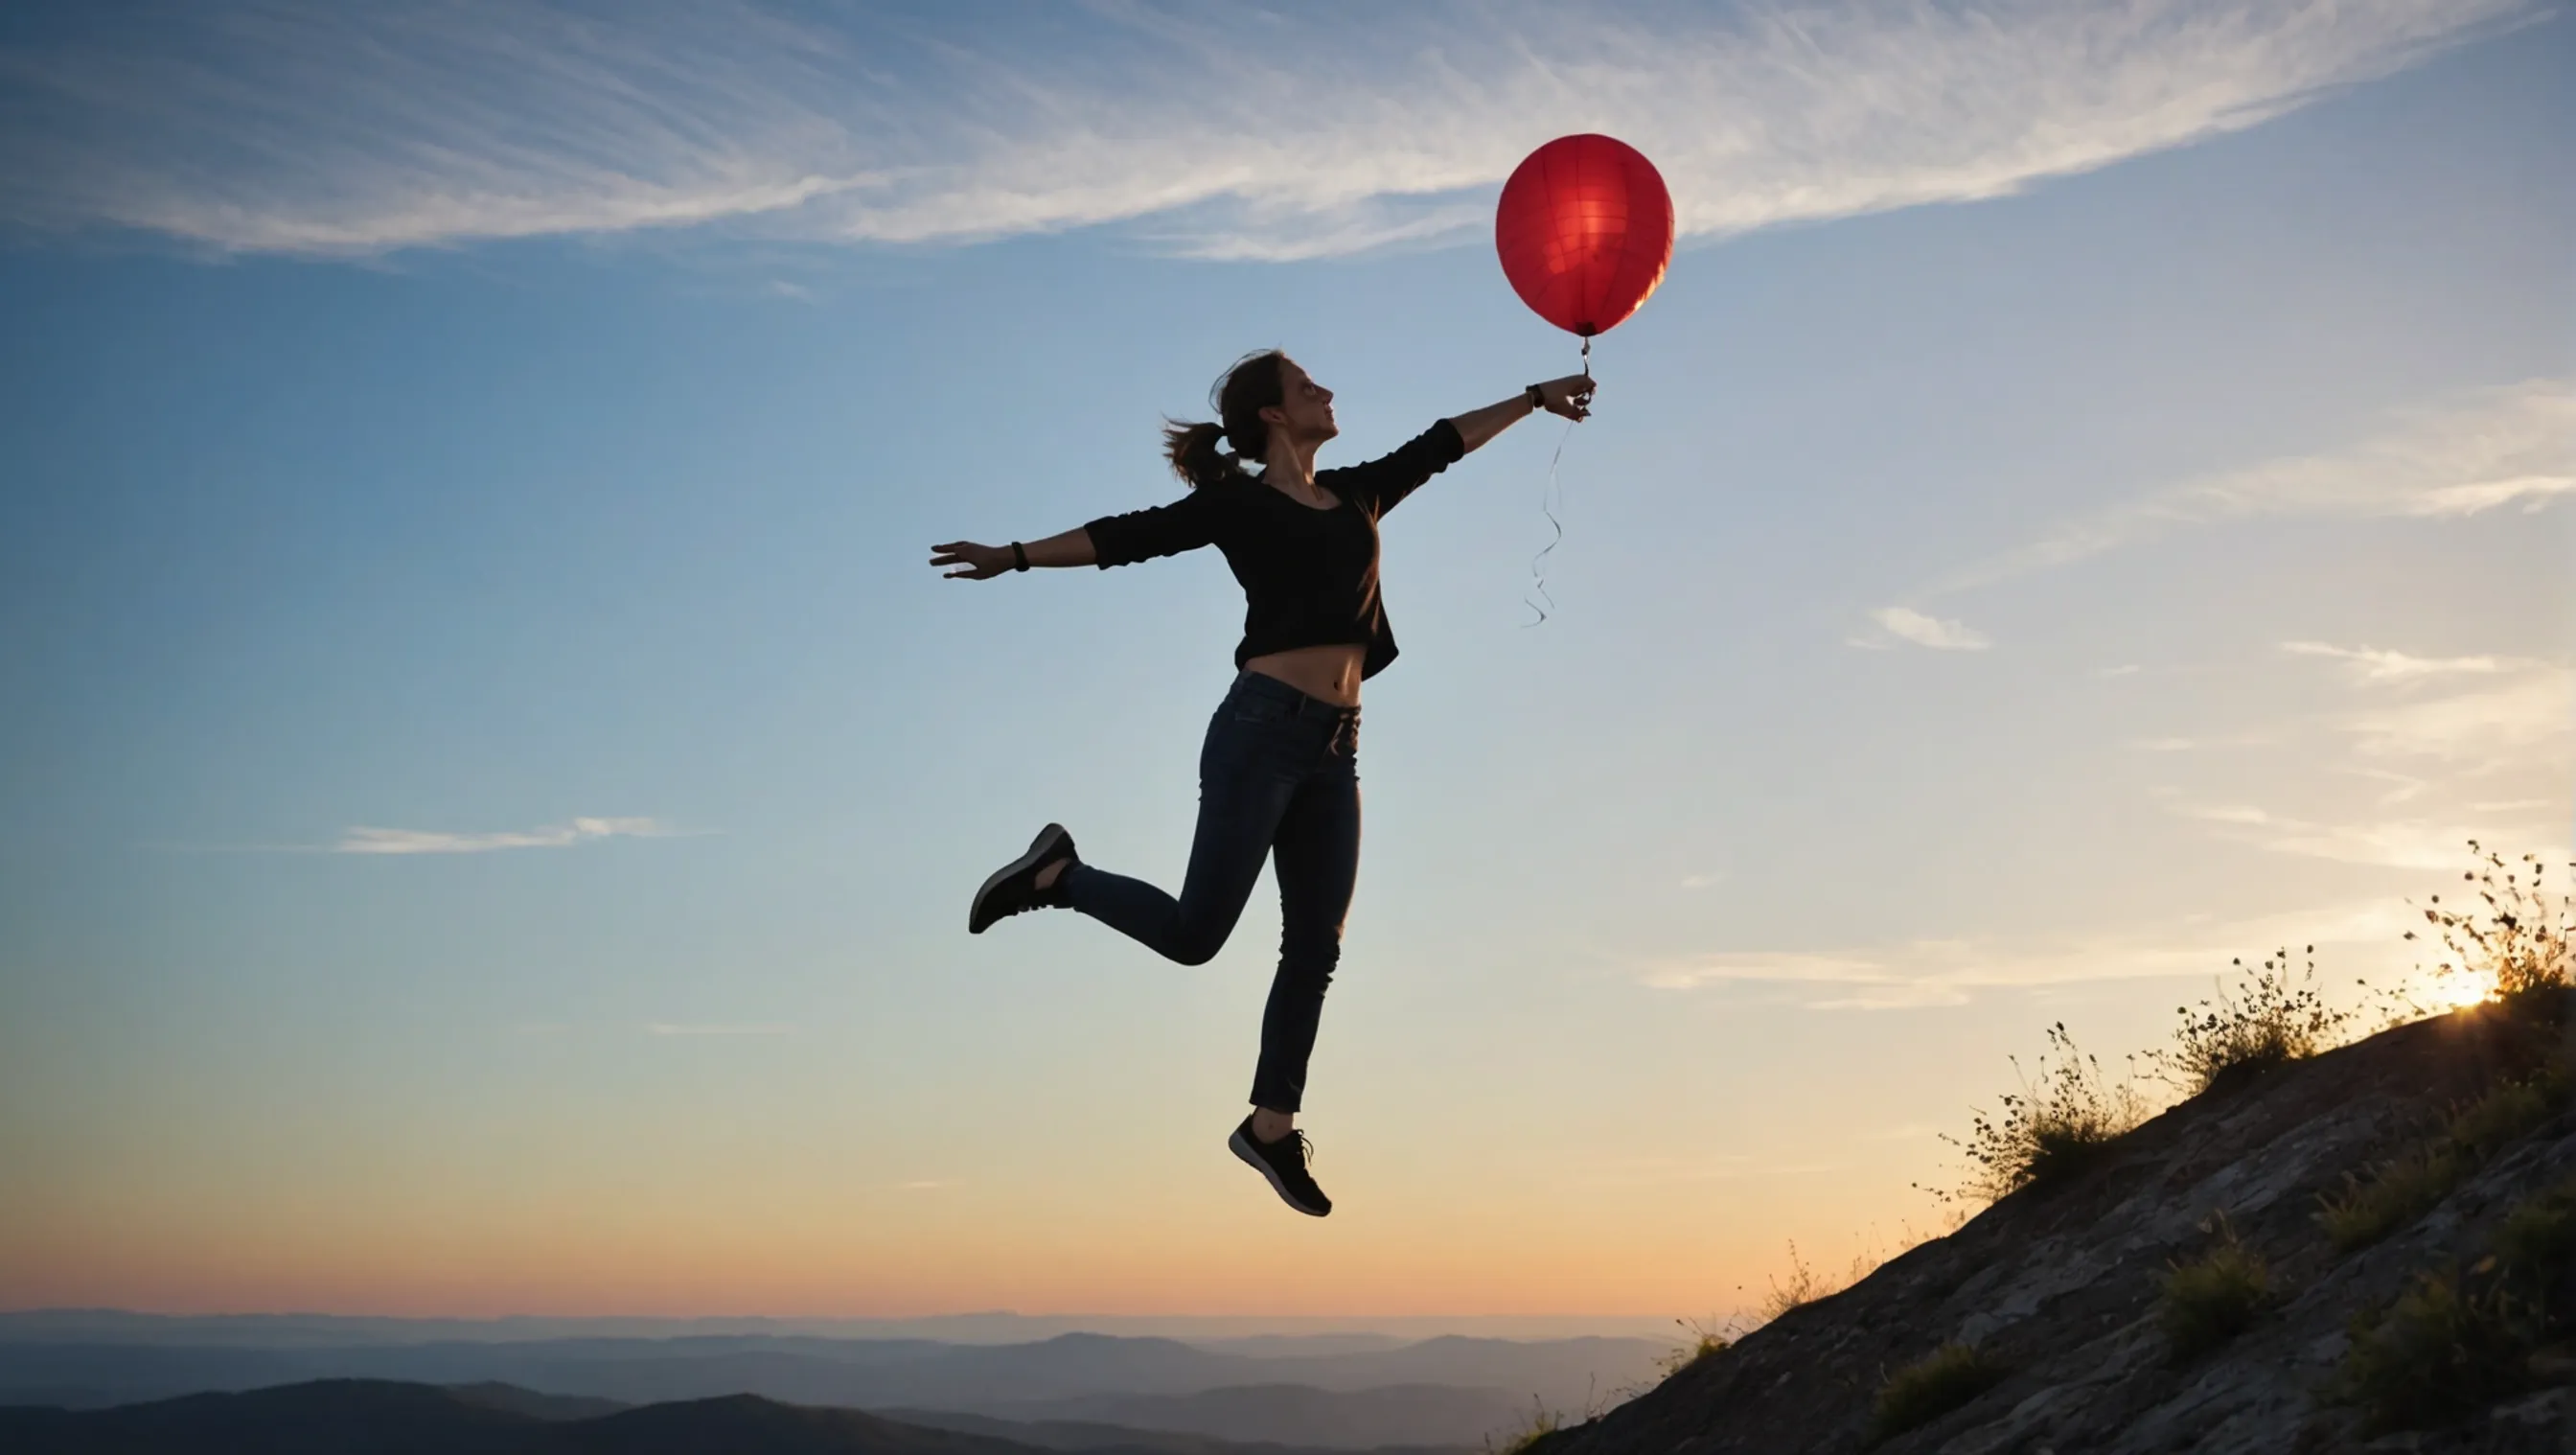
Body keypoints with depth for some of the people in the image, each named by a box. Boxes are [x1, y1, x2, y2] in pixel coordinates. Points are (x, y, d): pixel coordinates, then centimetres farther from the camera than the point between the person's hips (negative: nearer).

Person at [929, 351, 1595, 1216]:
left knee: (1315, 951, 6)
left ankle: (1272, 1127, 15)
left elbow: (1441, 443, 29)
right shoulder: (1240, 504, 0)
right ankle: (1055, 874, 14)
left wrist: (1535, 398, 38)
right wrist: (1014, 557, -17)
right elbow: (1131, 536, -7)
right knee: (1195, 933, -7)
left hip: (1334, 751, 6)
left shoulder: (1357, 494, 18)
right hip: (1262, 731, -6)